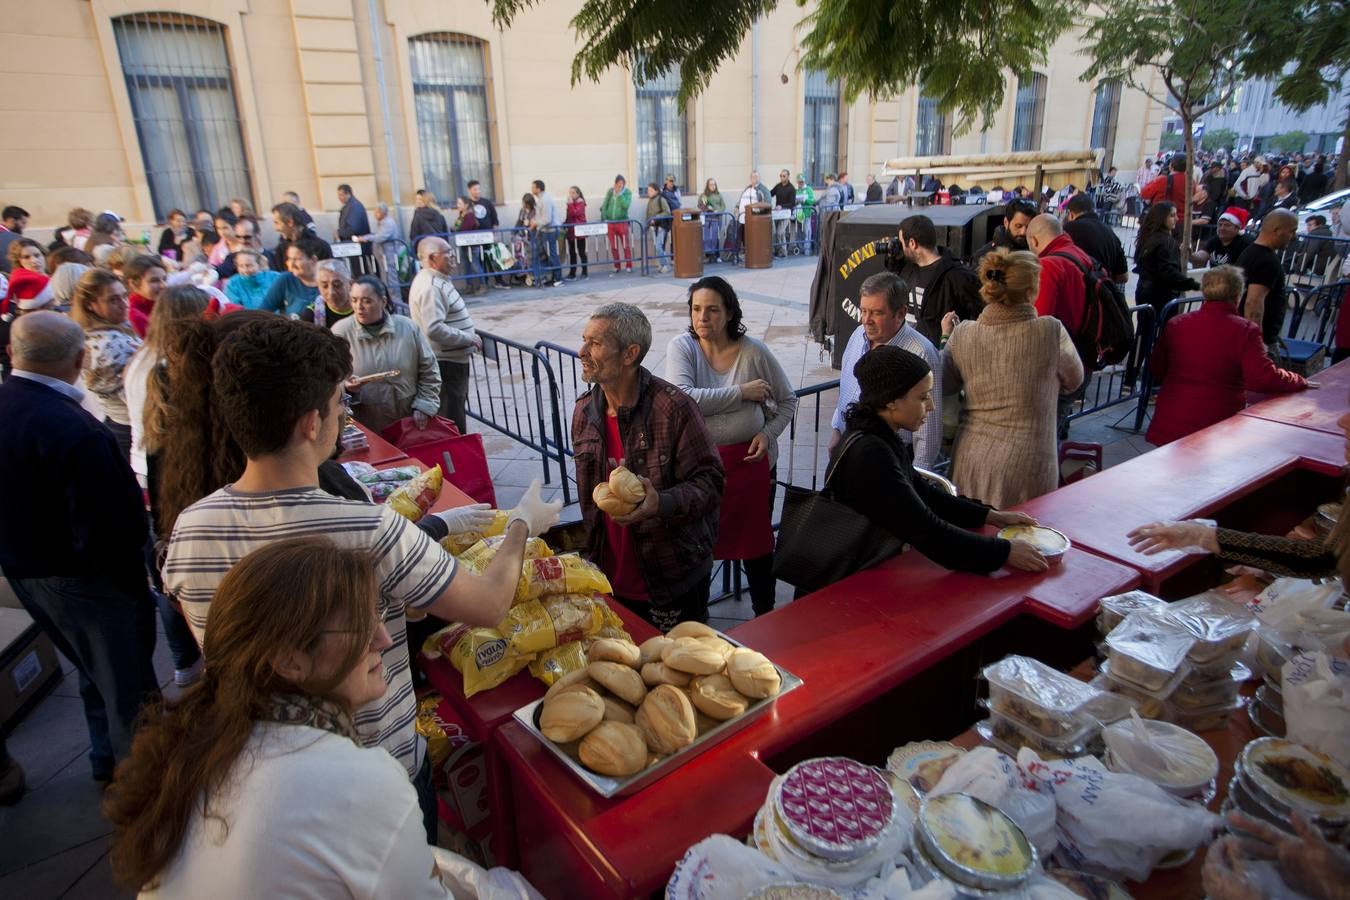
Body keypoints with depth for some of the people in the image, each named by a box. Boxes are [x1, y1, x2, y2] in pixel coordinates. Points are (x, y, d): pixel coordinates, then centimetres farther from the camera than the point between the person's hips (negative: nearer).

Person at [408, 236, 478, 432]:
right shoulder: (431, 287, -20)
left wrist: (467, 338, 13)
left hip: (453, 359, 11)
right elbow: (435, 329, -28)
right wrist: (468, 338, -20)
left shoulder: (437, 280, 12)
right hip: (447, 363, -11)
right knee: (452, 422, -2)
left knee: (458, 408, 21)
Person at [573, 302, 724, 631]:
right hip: (612, 580, 6)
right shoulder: (585, 411, 2)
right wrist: (593, 549, 12)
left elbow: (710, 482, -18)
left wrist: (663, 504, -35)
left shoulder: (674, 408, -20)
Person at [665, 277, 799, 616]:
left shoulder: (754, 351, -7)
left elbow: (788, 400, 6)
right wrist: (741, 392, -21)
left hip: (750, 460, 0)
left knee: (756, 541, 15)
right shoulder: (681, 347, -8)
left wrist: (768, 434, -11)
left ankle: (765, 615, 37)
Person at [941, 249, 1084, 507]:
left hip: (969, 460, 3)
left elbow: (945, 386, 9)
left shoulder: (962, 334, -6)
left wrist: (945, 338, 21)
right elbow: (1073, 381, 5)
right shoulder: (1050, 331, -13)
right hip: (1025, 465, -3)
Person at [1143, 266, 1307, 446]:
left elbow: (1156, 369, 14)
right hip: (1216, 429, -3)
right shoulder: (1245, 331, -9)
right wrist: (1299, 381, 2)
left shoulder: (1176, 323, 3)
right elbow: (1264, 379, -16)